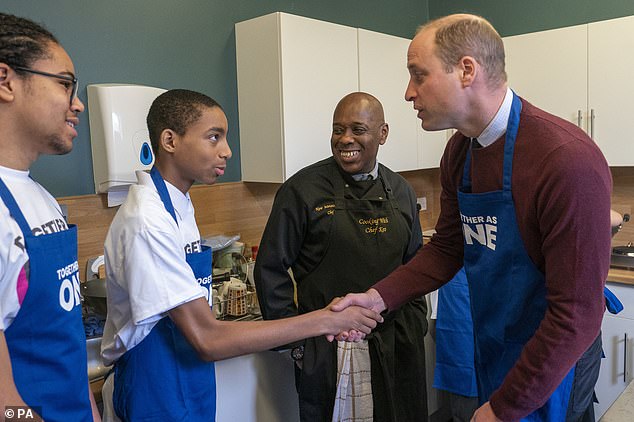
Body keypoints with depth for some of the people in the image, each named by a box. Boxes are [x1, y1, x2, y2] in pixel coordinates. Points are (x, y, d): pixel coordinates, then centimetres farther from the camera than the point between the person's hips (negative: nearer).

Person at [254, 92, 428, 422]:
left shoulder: (400, 191, 6)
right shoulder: (302, 190, -8)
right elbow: (270, 270, -6)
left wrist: (415, 325, 8)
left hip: (395, 347, 4)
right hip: (327, 353, -4)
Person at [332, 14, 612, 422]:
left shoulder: (569, 161, -28)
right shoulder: (459, 151, -4)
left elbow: (577, 314, -25)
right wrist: (380, 297, -9)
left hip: (551, 367, -6)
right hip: (490, 349, 7)